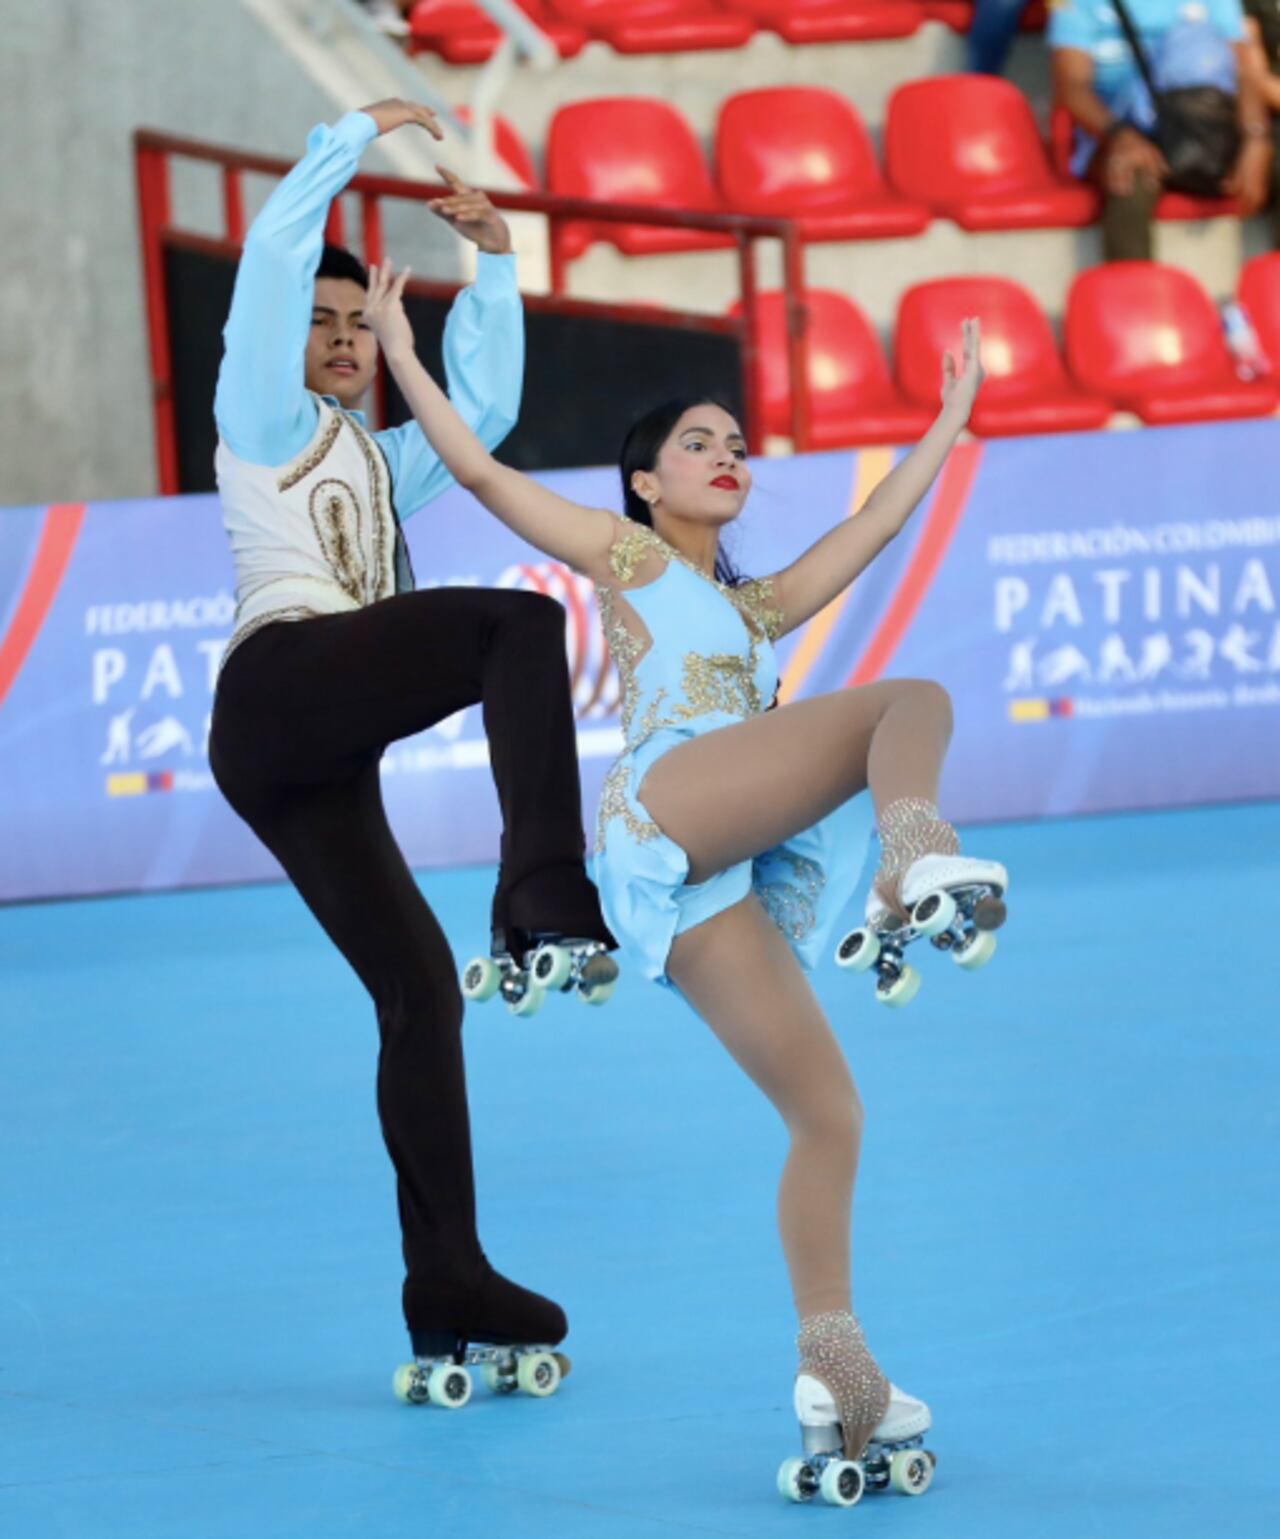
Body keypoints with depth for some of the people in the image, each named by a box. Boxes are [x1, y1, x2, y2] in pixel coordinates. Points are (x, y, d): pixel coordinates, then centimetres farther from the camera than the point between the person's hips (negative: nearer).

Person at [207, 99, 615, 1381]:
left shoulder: (384, 467, 36)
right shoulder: (265, 421, 15)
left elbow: (481, 406, 31)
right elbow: (276, 254, 6)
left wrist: (489, 264, 25)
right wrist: (360, 134, 11)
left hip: (313, 763, 8)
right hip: (283, 676, -8)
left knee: (418, 983, 2)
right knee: (522, 624, -24)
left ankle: (444, 1285, 0)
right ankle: (542, 890, -40)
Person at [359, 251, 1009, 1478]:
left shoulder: (754, 609, 38)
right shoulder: (626, 554, 22)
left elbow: (877, 520, 40)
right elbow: (478, 469, 17)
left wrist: (952, 417, 42)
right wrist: (398, 348, 18)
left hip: (725, 877, 6)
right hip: (661, 814, -6)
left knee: (829, 1116, -3)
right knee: (913, 702, -20)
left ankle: (835, 1369, -8)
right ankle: (917, 857, -54)